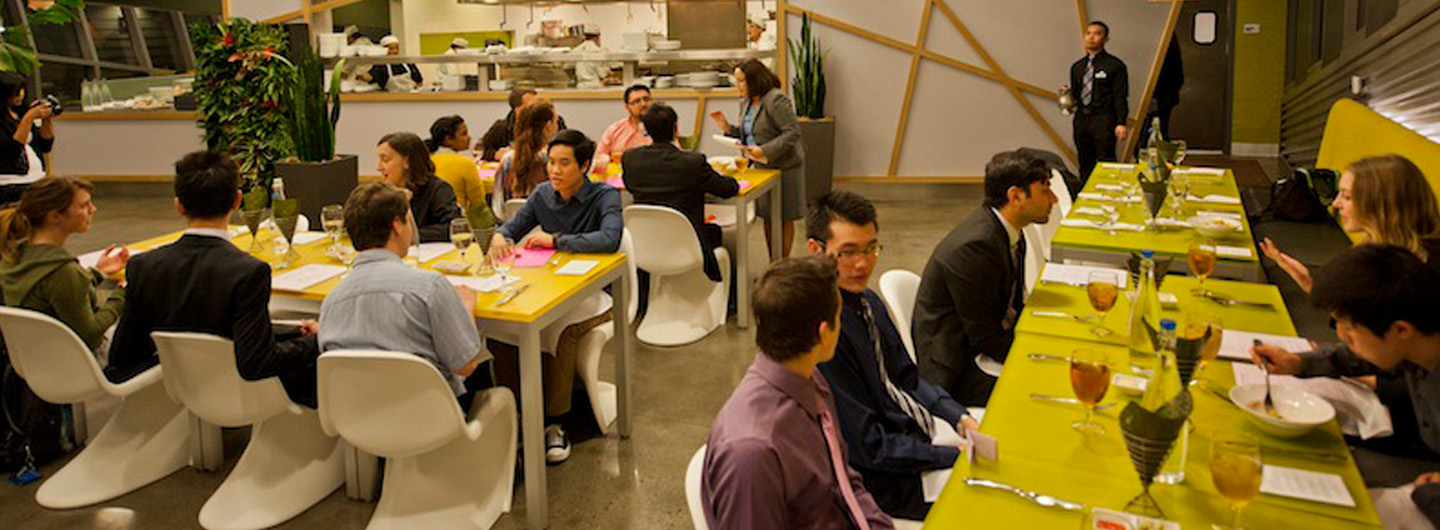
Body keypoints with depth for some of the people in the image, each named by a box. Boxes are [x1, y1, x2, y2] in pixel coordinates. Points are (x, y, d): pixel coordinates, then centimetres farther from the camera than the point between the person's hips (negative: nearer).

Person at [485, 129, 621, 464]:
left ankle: (554, 423, -22)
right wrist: (499, 236, -7)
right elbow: (513, 227, 19)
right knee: (497, 323, -23)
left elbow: (610, 239, -27)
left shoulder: (605, 196, -8)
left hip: (591, 295, -5)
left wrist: (556, 240, -23)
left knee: (560, 327, -37)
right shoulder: (543, 195, 9)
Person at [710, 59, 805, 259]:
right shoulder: (746, 103, 10)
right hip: (760, 167, 8)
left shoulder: (776, 100, -18)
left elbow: (793, 132, -22)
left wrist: (766, 151, -28)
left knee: (783, 218, 2)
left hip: (783, 167, -8)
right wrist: (728, 128, 2)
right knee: (767, 217, 12)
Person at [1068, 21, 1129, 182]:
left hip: (1103, 120, -5)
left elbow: (1121, 96, -5)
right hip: (1082, 119, 5)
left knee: (1106, 162, -7)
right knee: (1085, 164, 10)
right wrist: (1067, 98, -3)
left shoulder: (1114, 65, -1)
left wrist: (1121, 123, -12)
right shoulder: (1077, 67, 16)